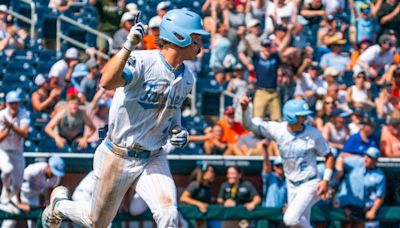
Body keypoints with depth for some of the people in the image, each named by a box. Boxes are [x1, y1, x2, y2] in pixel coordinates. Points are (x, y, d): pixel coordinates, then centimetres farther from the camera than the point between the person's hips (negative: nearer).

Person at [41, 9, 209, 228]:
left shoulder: (186, 78, 1)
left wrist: (178, 131, 1)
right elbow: (106, 82, -42)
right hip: (118, 158, -5)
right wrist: (128, 46, -51)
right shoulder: (142, 62, -23)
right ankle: (59, 202, 45)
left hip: (153, 159, 5)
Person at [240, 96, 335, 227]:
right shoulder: (278, 129, -8)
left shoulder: (313, 134, -15)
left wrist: (326, 180, -14)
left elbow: (329, 156, -4)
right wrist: (244, 109, -26)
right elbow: (249, 126, -8)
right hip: (292, 186, 5)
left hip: (309, 185, -5)